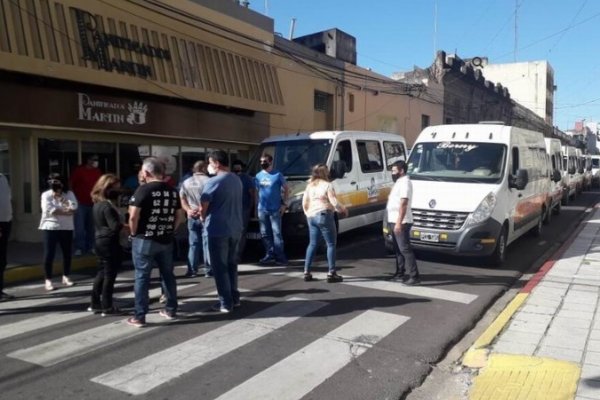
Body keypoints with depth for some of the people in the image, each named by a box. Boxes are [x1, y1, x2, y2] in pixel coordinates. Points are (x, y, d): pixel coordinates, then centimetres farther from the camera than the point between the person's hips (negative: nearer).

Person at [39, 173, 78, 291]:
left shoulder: (69, 194, 3)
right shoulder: (46, 195, -3)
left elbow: (73, 208, -13)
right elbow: (49, 210, -17)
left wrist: (57, 209, -17)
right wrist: (66, 210, -13)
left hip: (66, 228, 3)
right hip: (50, 227, -2)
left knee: (67, 253, 10)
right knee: (49, 254, -3)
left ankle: (66, 277, 26)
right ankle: (48, 280, 7)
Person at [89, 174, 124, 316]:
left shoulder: (97, 204, 10)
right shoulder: (107, 206, -20)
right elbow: (115, 227, -23)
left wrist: (122, 222, 10)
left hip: (100, 241, 9)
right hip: (109, 243, -9)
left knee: (102, 273, 17)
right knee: (110, 275, 0)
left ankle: (95, 304, 24)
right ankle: (107, 307, 6)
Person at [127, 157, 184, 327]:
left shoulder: (144, 189, -12)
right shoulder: (173, 191, 5)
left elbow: (133, 216, -16)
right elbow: (180, 217, 10)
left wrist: (134, 233, -1)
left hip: (144, 240, -5)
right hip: (166, 240, 5)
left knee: (142, 277, 2)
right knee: (168, 274, 16)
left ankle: (139, 317, 7)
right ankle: (171, 310, 26)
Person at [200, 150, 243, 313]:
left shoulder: (213, 182, -15)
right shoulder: (237, 180, 10)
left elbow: (203, 208, -14)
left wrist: (203, 219, 8)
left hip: (218, 230, -7)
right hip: (235, 229, 7)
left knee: (220, 267, 1)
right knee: (232, 264, 17)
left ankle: (225, 303, 5)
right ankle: (234, 298, 23)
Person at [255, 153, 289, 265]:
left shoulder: (277, 175, -3)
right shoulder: (258, 176, 10)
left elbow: (285, 189, 0)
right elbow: (256, 191, 15)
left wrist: (284, 203, -7)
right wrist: (255, 206, 9)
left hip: (275, 209, -5)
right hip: (262, 209, 5)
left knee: (276, 233, -6)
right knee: (265, 233, 8)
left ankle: (280, 257, -2)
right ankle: (270, 255, 18)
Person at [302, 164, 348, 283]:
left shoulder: (310, 186, 12)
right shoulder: (327, 185, -6)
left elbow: (304, 203, 12)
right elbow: (334, 202, -11)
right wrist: (343, 209, 5)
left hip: (311, 216, 7)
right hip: (324, 216, -7)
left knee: (312, 244, 14)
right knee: (331, 244, 0)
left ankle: (307, 272, 13)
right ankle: (331, 273, -3)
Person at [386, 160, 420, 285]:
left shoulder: (405, 182, -15)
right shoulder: (399, 182, 17)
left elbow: (403, 204, -23)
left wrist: (399, 222, -27)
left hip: (401, 222, -10)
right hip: (394, 221, 10)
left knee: (405, 249, -10)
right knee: (398, 248, 16)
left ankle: (414, 276, -9)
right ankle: (400, 272, 25)